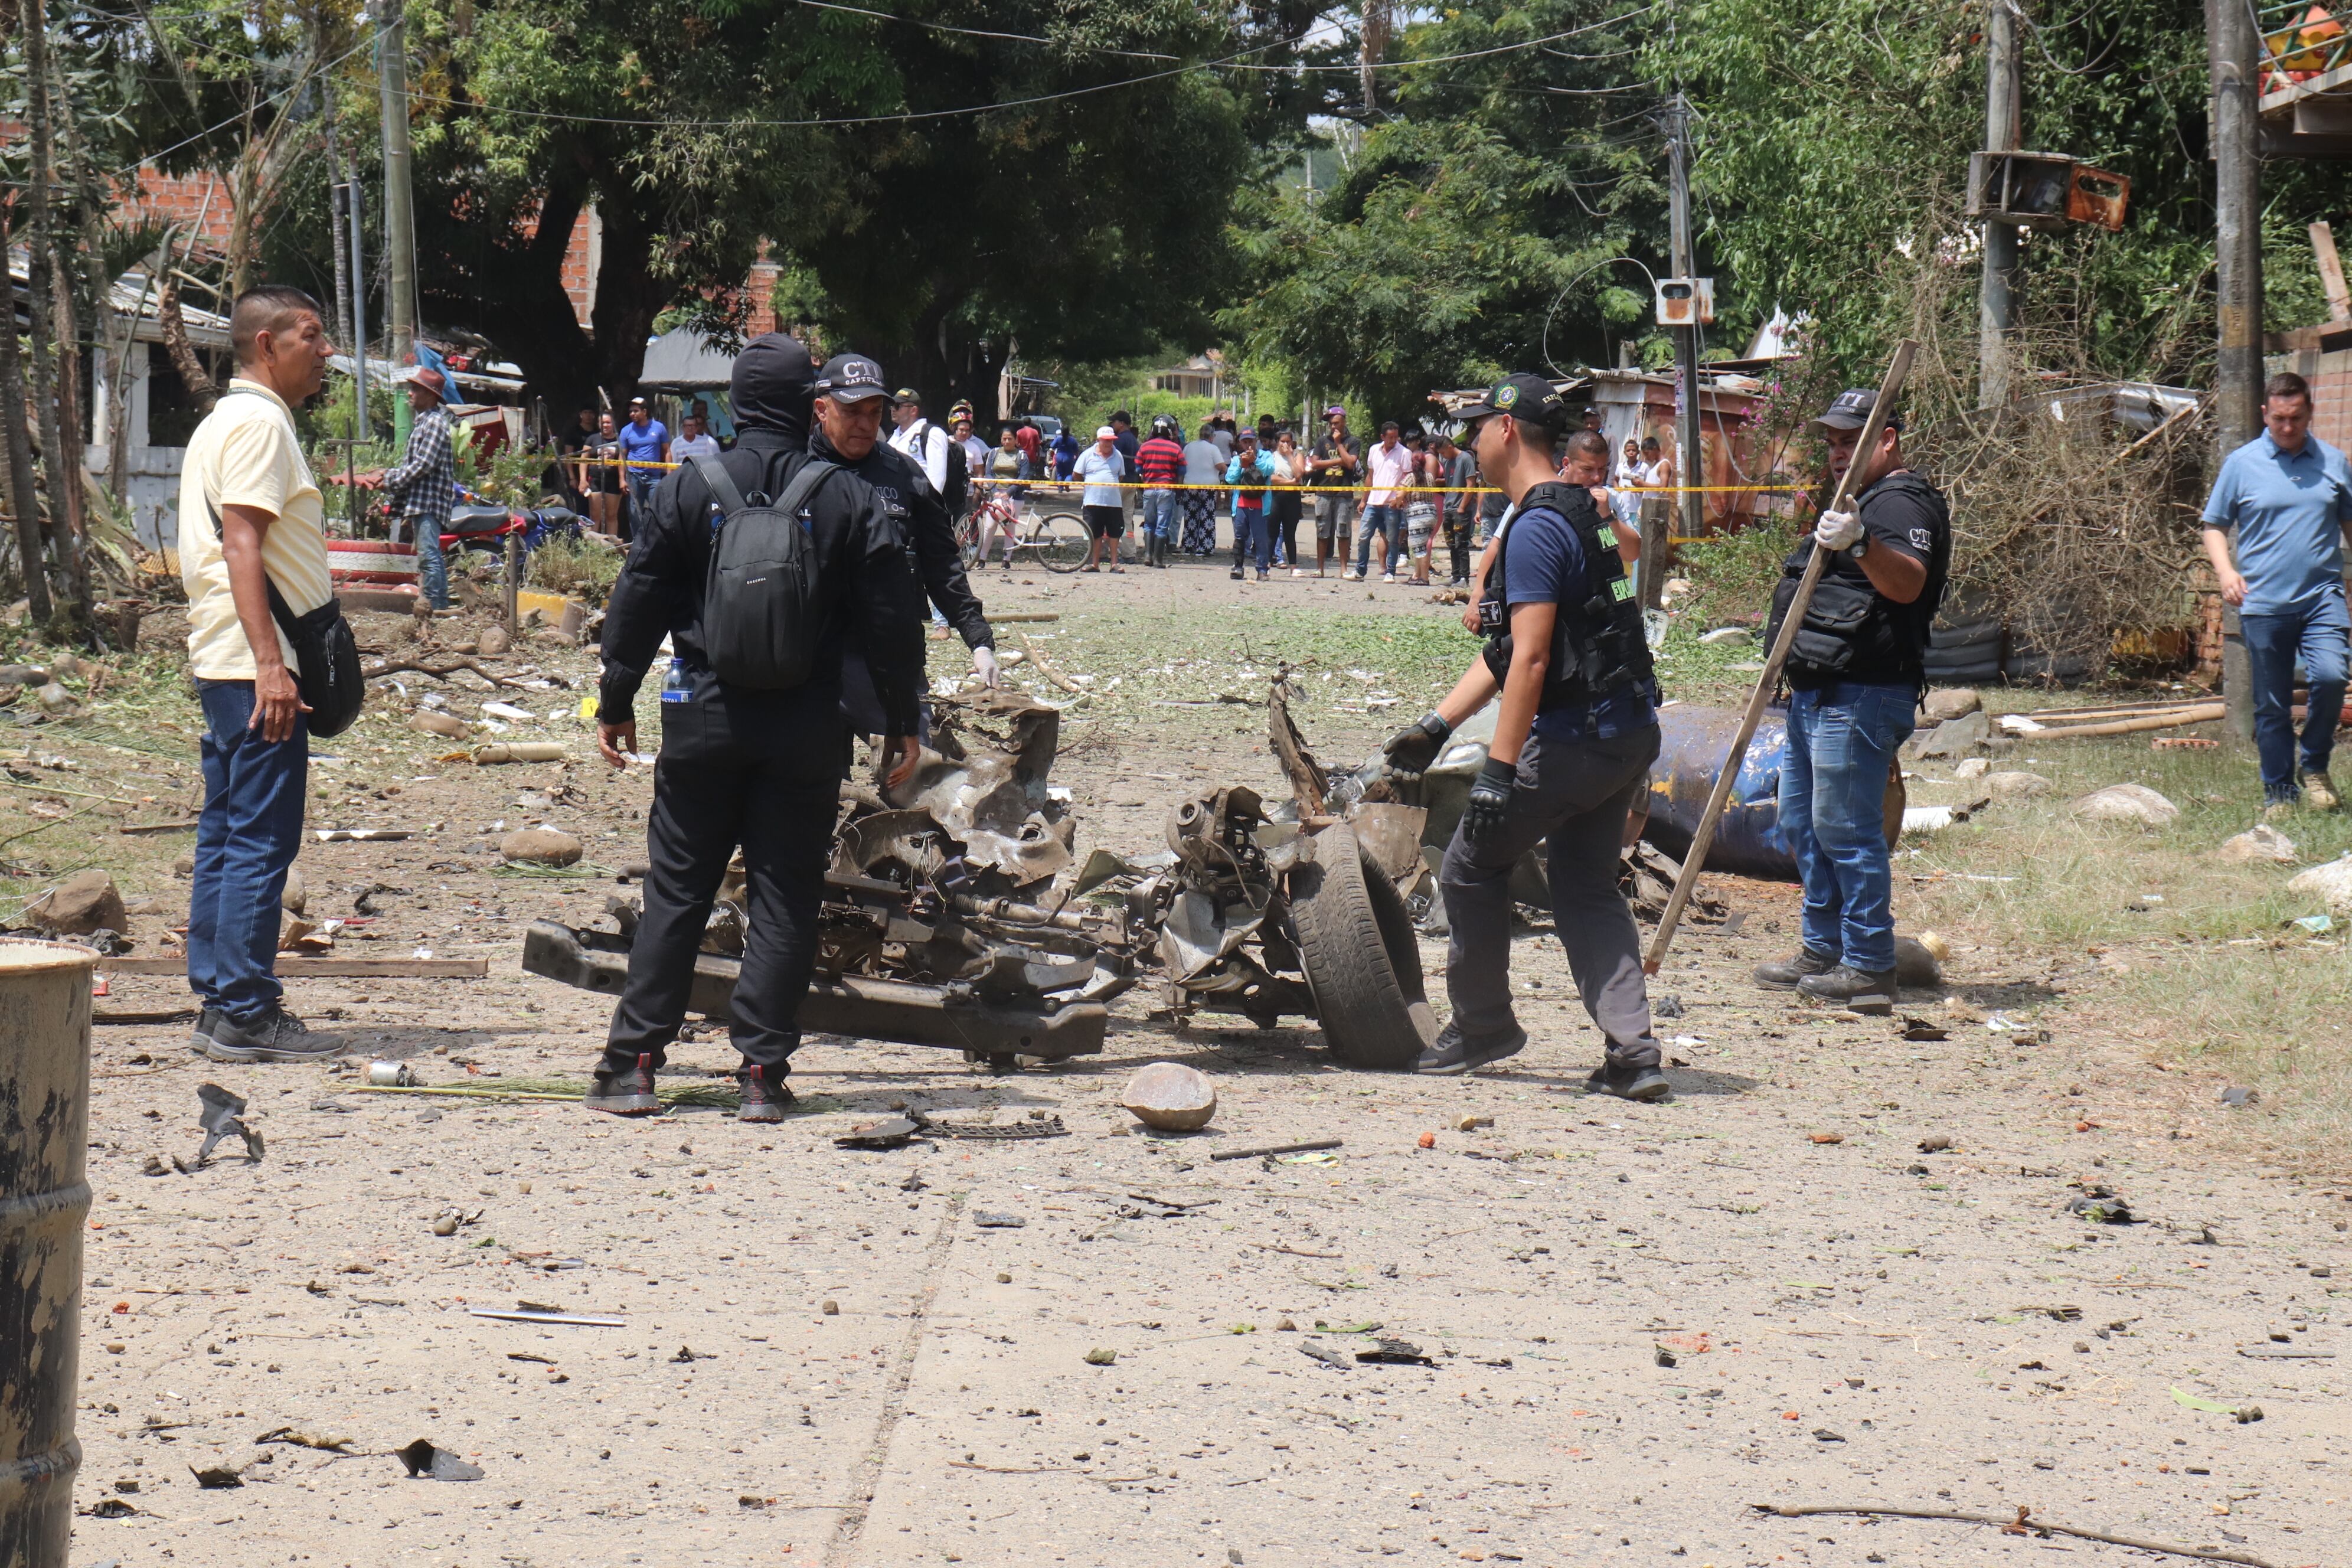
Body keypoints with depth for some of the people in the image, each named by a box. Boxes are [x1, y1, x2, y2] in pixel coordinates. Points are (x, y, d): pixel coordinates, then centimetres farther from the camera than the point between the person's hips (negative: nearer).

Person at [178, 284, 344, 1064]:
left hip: (221, 666, 11)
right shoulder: (259, 422, -11)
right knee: (262, 841, -9)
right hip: (255, 666, -11)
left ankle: (218, 1006, 14)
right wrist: (269, 663, -26)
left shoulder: (222, 422, 20)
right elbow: (242, 544, -20)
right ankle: (245, 1015, -8)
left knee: (224, 838, 11)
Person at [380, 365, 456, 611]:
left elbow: (423, 464, -19)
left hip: (429, 500, -11)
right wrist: (391, 474, 10)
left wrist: (393, 481, -10)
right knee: (430, 555, 12)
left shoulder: (435, 422, -12)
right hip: (420, 501, 11)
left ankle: (434, 606, -18)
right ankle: (441, 605, 15)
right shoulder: (422, 420, 20)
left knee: (428, 555, -15)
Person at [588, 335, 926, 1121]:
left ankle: (633, 1063, 6)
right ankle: (762, 1071, 2)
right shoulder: (849, 501, -3)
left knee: (674, 892, 7)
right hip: (806, 729, 0)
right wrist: (902, 723, 10)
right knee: (785, 900, 5)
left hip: (705, 719, 0)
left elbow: (639, 601, 1)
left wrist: (616, 702, 11)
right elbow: (892, 619, 0)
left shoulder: (689, 489, -3)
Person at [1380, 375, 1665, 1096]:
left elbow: (1530, 660, -22)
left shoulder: (1537, 529, -15)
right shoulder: (1582, 515, 17)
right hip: (1630, 735, 9)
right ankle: (1632, 1052, 1)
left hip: (1573, 737, -9)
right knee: (1587, 888, 12)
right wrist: (1436, 726, 22)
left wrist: (1498, 773, -23)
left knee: (1471, 865, 7)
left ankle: (1482, 1025, 19)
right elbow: (1503, 651, 22)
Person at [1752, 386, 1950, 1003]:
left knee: (1845, 828, -11)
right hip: (1818, 692, 11)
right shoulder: (1857, 501, 22)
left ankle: (1870, 966, -6)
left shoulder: (1901, 503, -13)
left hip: (1859, 696, -11)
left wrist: (1860, 545, -49)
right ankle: (1823, 950, 25)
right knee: (1801, 822, 17)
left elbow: (1907, 583, -32)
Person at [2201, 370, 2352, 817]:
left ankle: (2314, 766, 3)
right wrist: (2225, 570, -9)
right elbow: (2214, 526, 8)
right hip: (2264, 603, 0)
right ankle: (2278, 792, 16)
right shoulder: (2241, 464, 4)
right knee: (2271, 706, 4)